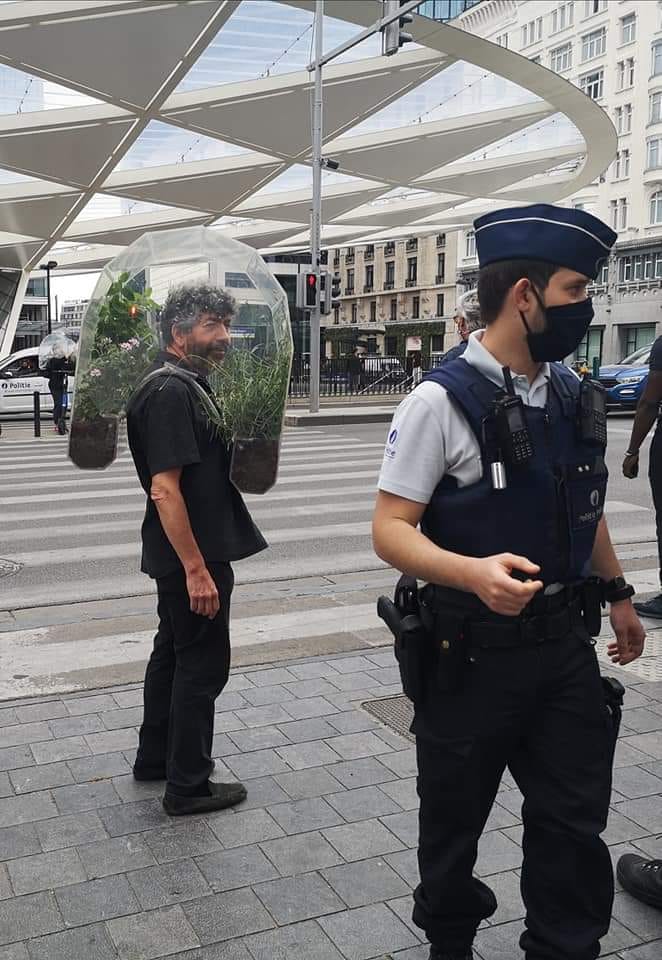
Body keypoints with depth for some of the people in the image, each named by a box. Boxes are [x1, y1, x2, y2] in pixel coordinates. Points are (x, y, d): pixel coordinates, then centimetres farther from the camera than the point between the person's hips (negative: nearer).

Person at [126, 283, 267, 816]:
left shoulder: (188, 384, 13)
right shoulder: (173, 392, -20)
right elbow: (165, 488, -26)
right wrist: (196, 568, -26)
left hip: (182, 556, 11)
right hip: (191, 557, -11)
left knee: (174, 653, 20)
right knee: (202, 666, 0)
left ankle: (155, 757, 36)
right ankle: (188, 786, 14)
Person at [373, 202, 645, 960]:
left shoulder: (572, 393, 3)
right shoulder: (442, 400, -18)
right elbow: (391, 529, -19)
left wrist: (617, 593, 23)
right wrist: (475, 574, -36)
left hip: (565, 644, 5)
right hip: (474, 652, -5)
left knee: (575, 819, 14)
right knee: (454, 818, 17)